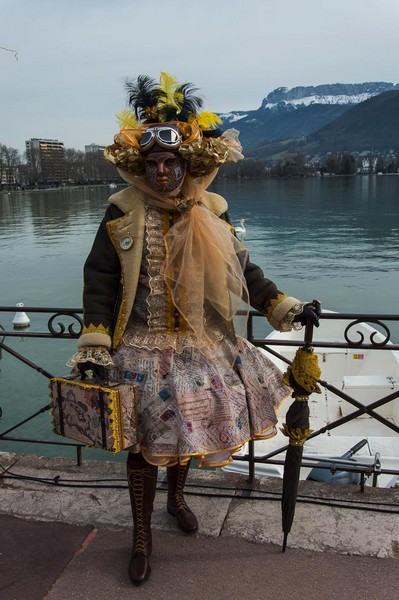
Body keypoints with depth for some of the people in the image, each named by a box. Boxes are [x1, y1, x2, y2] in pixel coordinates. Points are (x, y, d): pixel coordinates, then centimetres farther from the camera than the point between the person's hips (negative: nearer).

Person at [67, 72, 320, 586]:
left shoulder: (210, 213, -1)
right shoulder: (123, 214, -7)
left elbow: (242, 269, 7)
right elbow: (100, 278, -5)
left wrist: (285, 308, 1)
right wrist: (95, 342, -13)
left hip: (200, 343, 3)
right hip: (143, 346, -2)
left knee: (185, 423, 16)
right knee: (145, 438, 4)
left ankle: (176, 496, 49)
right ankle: (142, 536, 28)